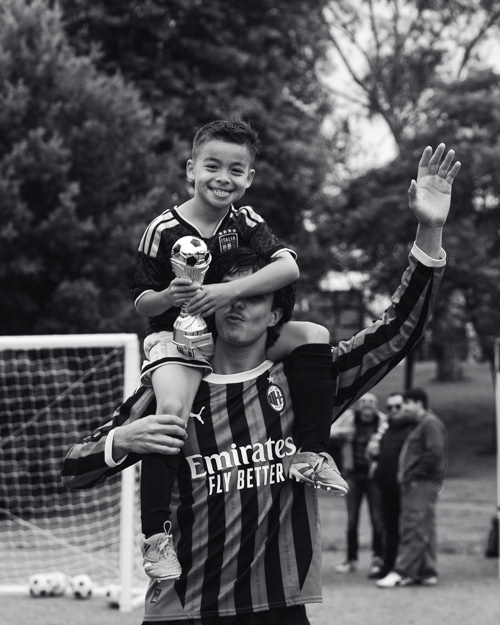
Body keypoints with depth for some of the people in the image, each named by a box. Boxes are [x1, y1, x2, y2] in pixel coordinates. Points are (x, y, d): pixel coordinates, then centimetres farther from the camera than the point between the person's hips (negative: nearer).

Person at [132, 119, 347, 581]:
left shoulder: (245, 222, 0)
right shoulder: (164, 230, -9)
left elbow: (289, 267, -18)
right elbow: (141, 302, -4)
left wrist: (231, 291, -33)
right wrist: (168, 297, -28)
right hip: (178, 340, -4)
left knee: (314, 336, -13)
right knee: (171, 410, -33)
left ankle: (313, 454, -10)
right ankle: (156, 535, -26)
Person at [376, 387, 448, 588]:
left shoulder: (431, 424, -10)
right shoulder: (419, 425, 22)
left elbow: (435, 453, -22)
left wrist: (412, 475, -17)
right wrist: (405, 474, 11)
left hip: (422, 484, -11)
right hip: (416, 484, 11)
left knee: (413, 529, -13)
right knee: (424, 531, 10)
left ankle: (401, 573, -17)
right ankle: (427, 572, 13)